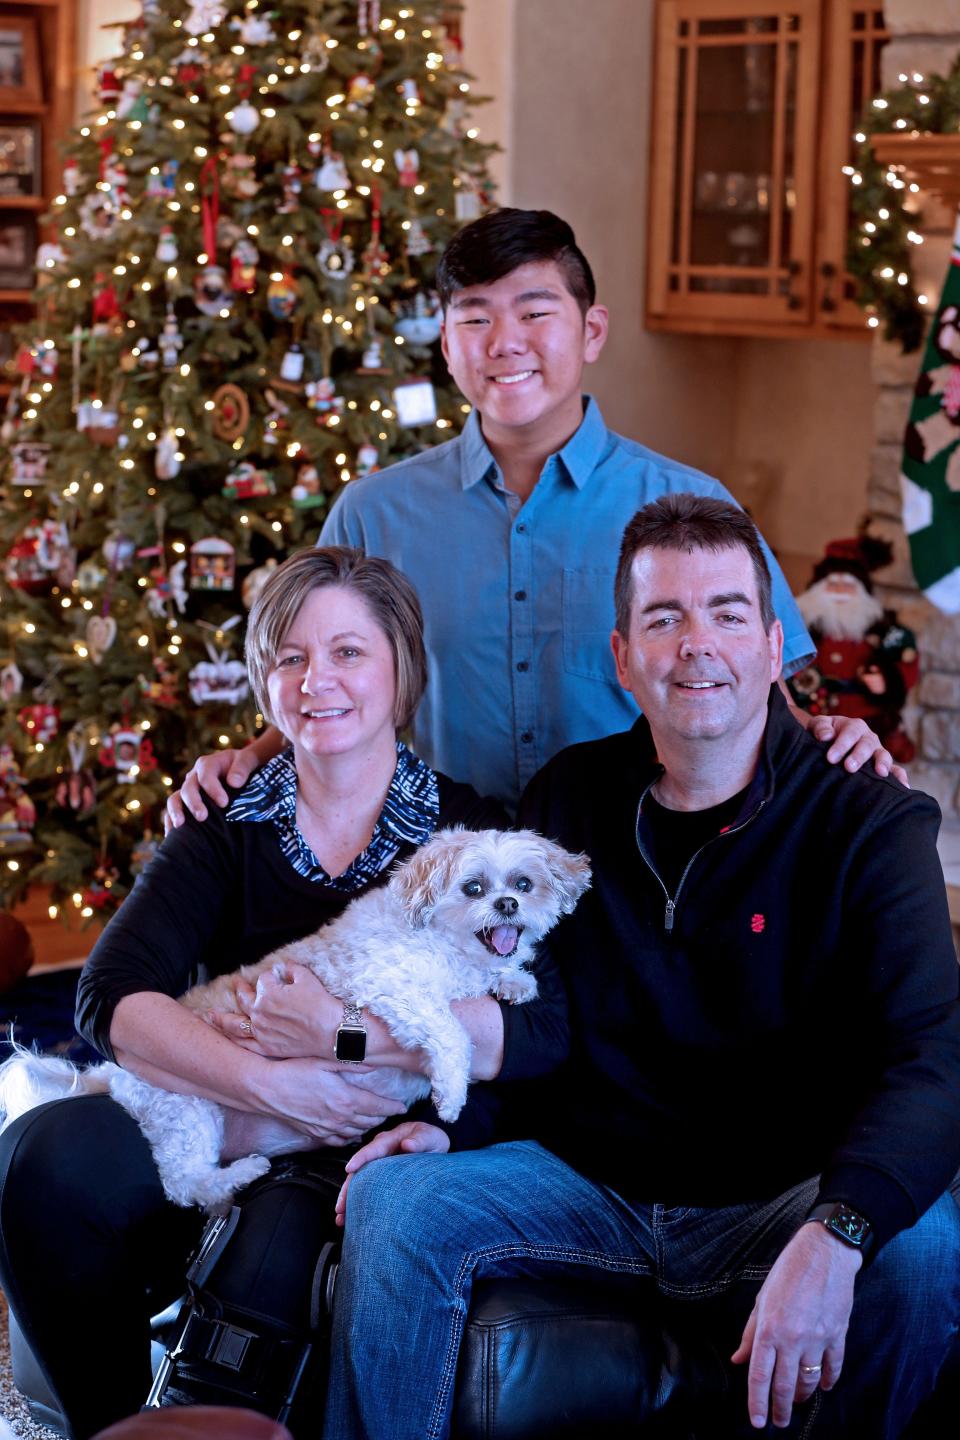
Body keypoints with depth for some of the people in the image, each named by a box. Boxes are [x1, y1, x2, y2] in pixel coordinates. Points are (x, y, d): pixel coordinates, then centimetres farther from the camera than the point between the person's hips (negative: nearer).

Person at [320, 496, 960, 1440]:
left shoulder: (866, 823, -7)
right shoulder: (567, 799, 6)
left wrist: (833, 1235, -39)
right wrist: (455, 1119, -7)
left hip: (768, 1208, -3)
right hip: (583, 1178, 3)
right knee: (393, 1200, -21)